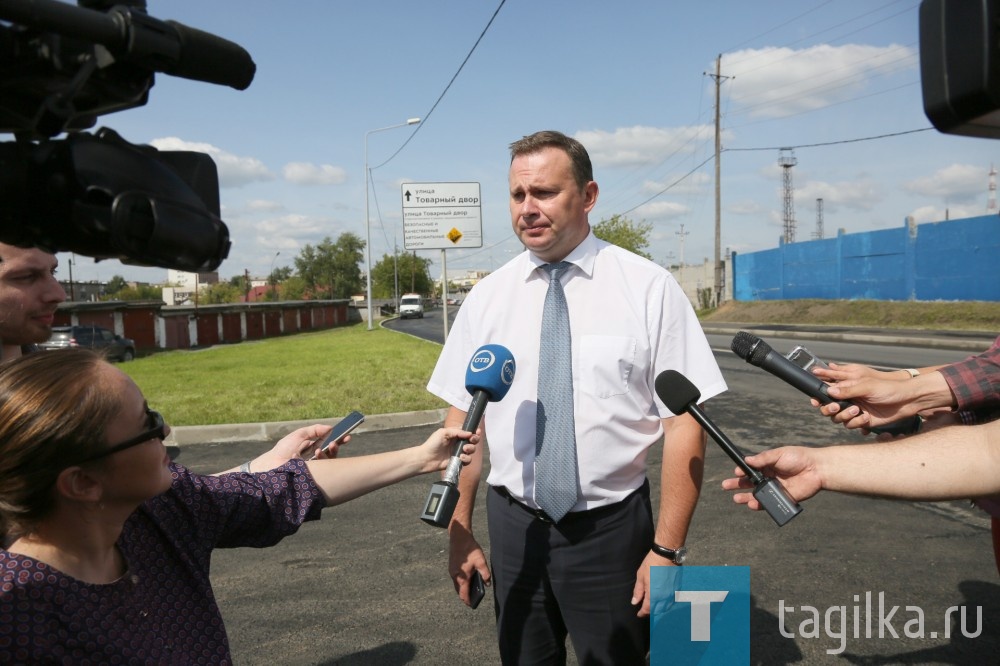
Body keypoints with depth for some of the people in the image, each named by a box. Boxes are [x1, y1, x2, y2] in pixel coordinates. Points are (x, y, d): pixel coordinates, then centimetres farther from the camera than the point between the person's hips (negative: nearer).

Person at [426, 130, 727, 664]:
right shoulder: (487, 297, 0)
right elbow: (462, 420, 2)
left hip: (610, 526, -2)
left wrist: (667, 549, -12)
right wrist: (460, 533, 1)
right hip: (513, 524, 3)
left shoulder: (648, 288, -9)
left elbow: (684, 424, -10)